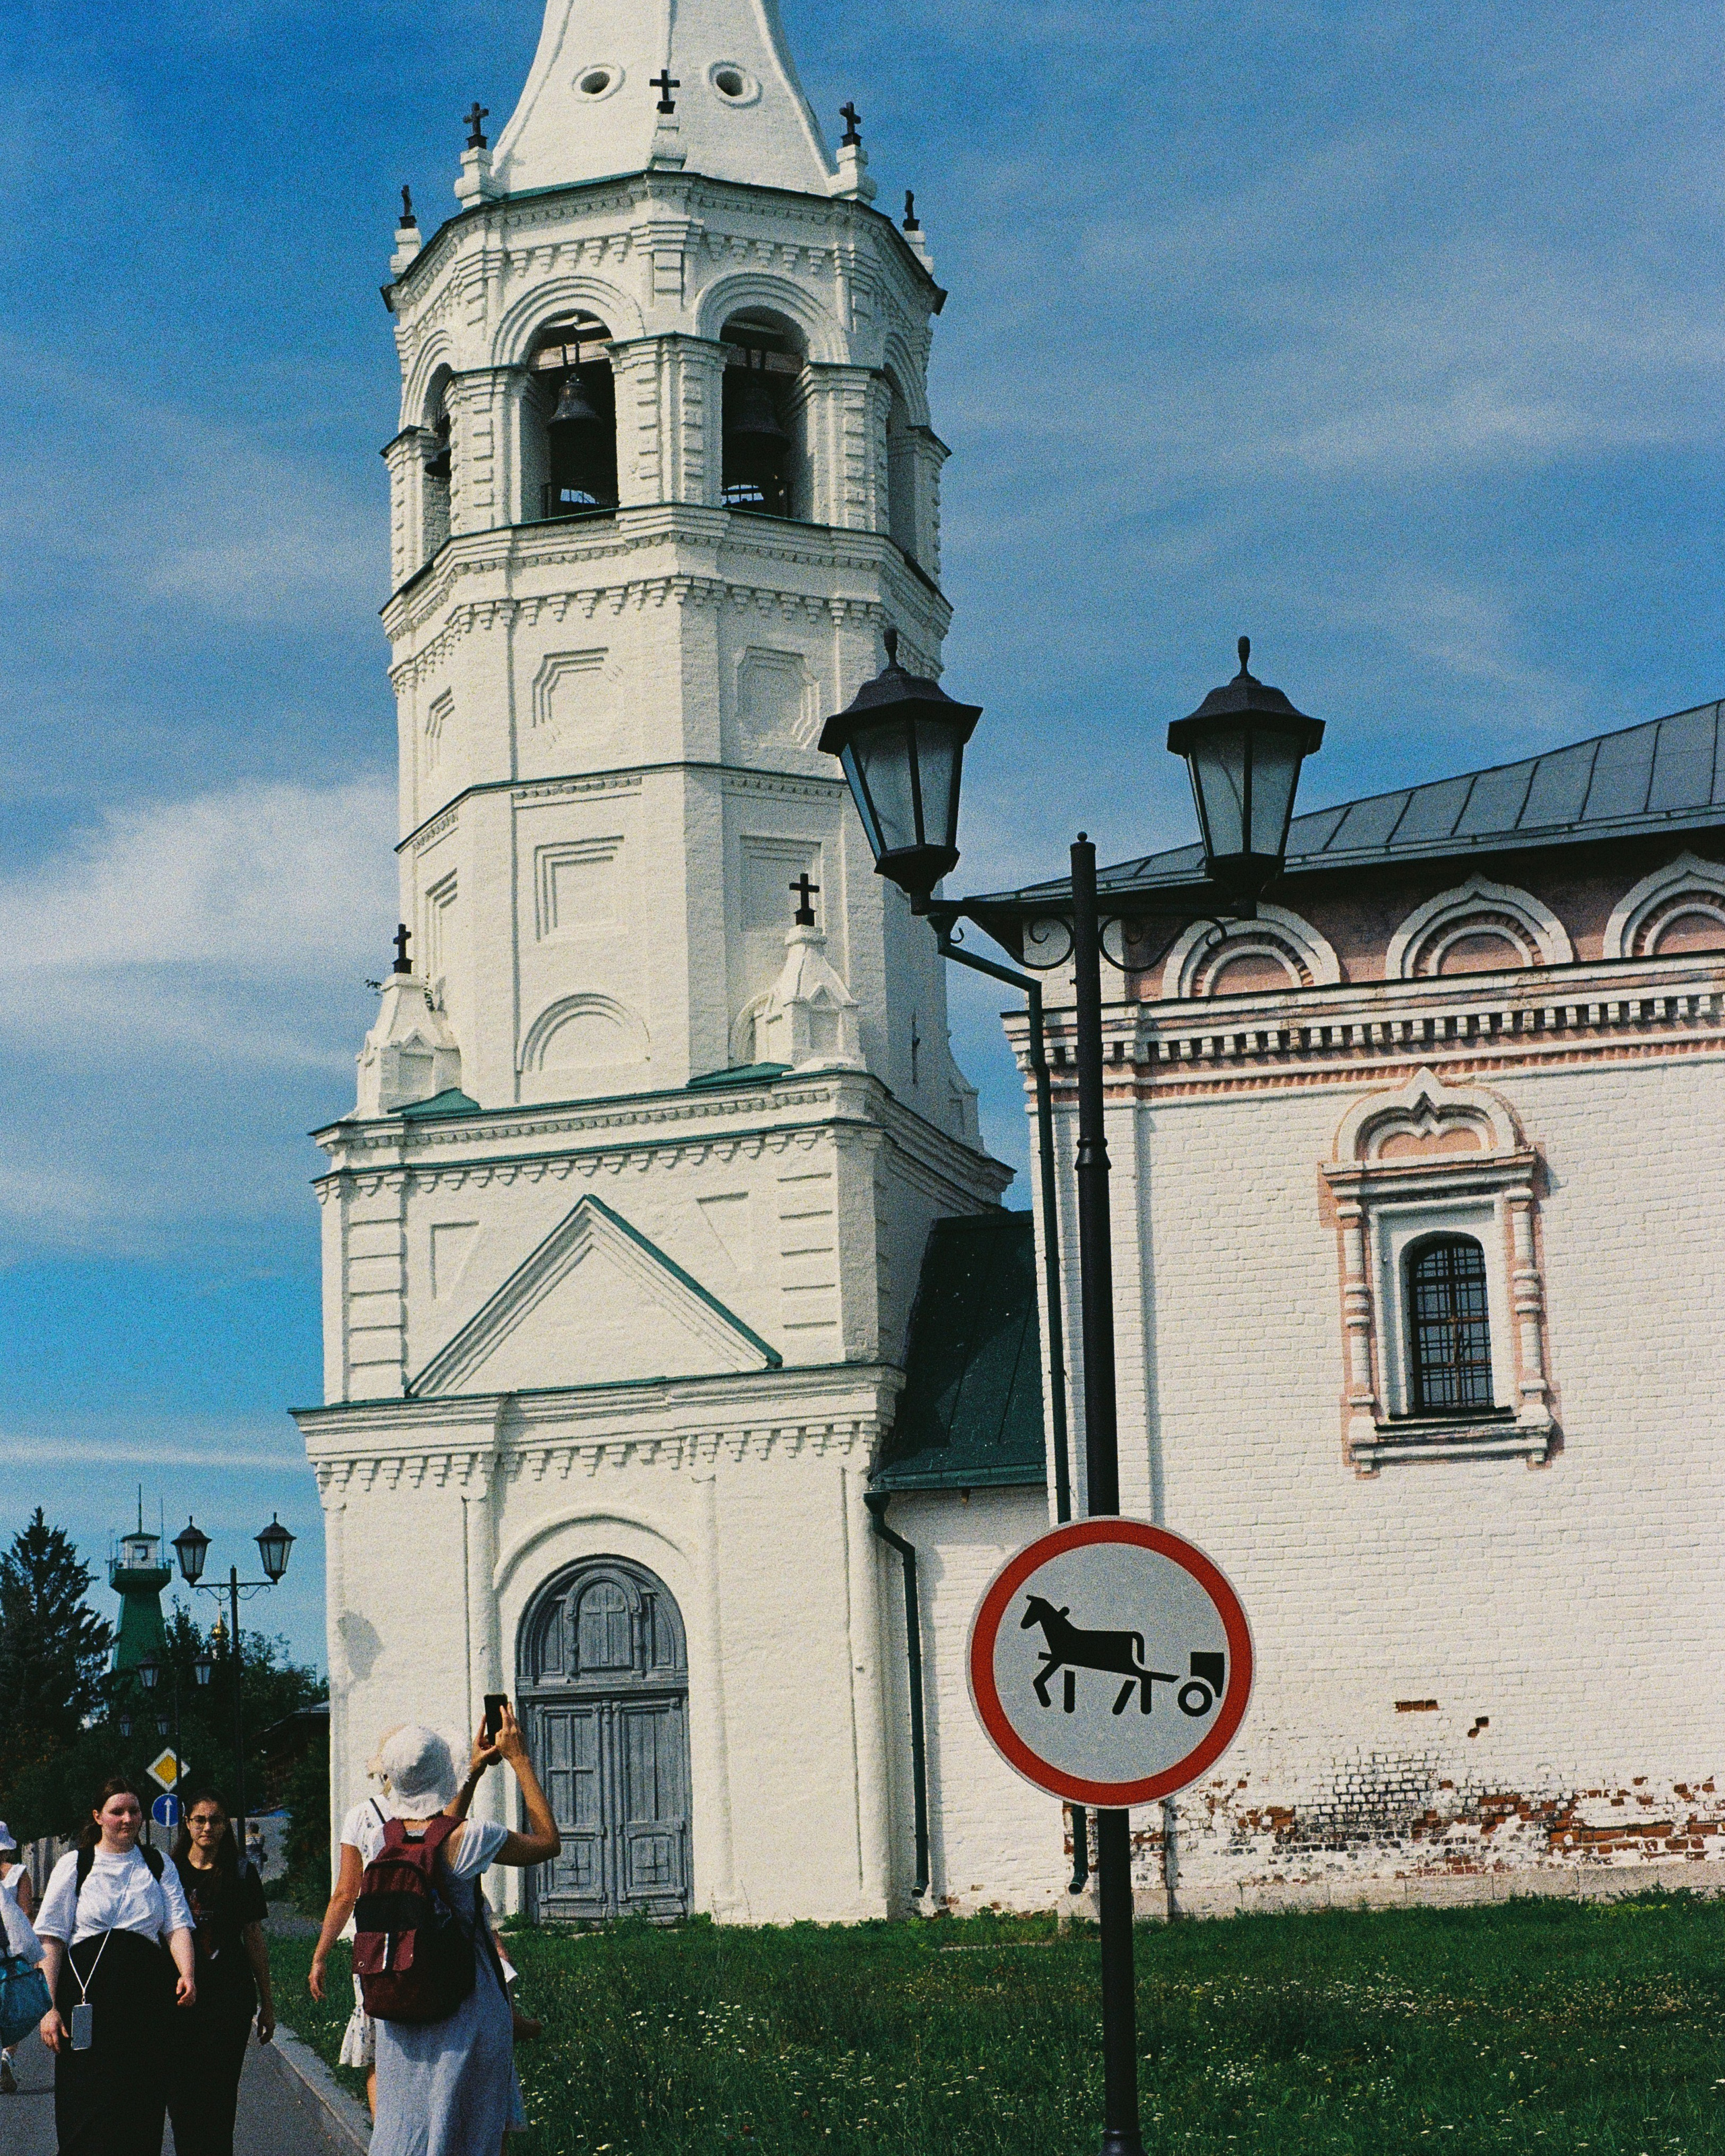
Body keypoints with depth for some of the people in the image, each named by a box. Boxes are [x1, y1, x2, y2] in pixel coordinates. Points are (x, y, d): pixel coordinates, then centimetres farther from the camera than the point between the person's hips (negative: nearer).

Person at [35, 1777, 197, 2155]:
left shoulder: (159, 1867, 13)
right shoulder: (75, 1865, 6)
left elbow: (178, 1926, 2)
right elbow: (51, 1940, 2)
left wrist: (187, 1975, -18)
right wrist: (49, 2007, -7)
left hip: (147, 2001, 2)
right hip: (88, 1995, -2)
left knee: (142, 2108, 2)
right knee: (88, 2113, -5)